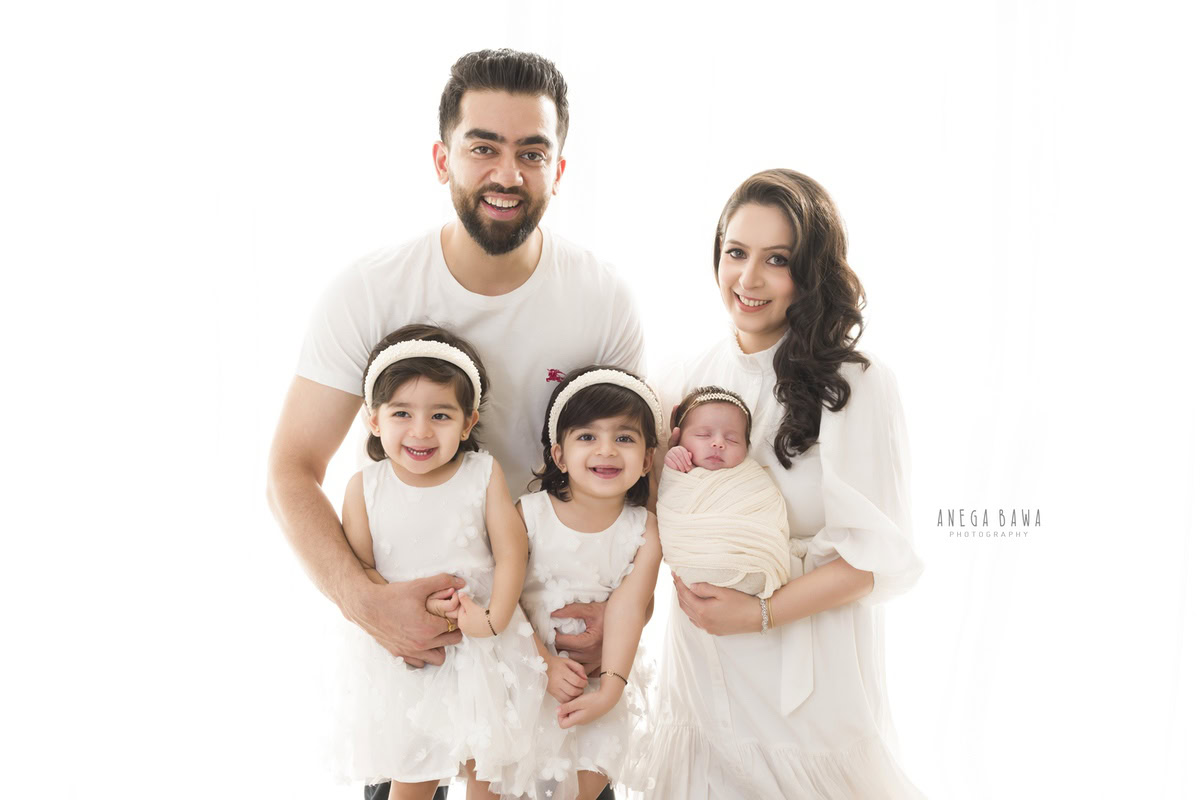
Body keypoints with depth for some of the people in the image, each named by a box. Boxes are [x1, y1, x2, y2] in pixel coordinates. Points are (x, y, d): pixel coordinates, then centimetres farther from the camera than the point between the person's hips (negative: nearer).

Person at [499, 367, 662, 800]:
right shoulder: (528, 513, -11)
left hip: (598, 677, 1)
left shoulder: (644, 530, -8)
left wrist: (610, 687, -25)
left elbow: (627, 608, -16)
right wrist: (545, 663, -19)